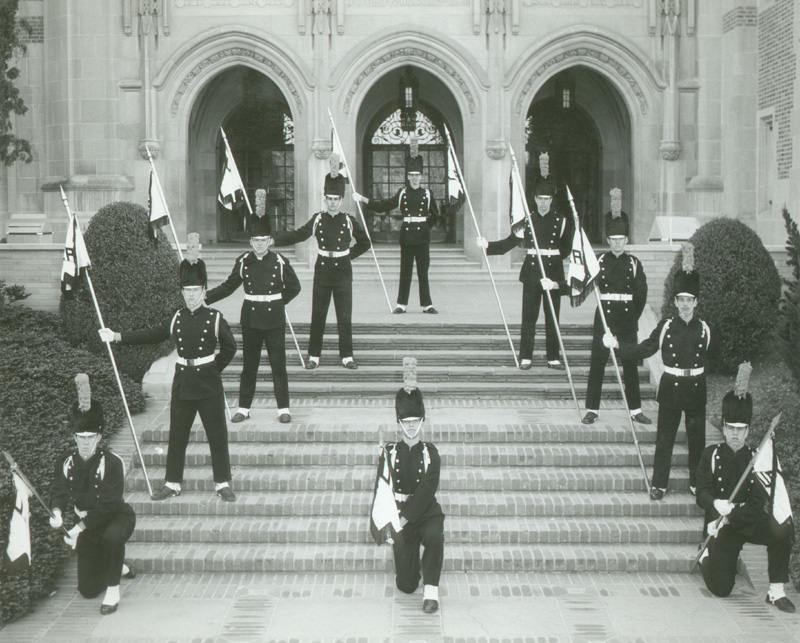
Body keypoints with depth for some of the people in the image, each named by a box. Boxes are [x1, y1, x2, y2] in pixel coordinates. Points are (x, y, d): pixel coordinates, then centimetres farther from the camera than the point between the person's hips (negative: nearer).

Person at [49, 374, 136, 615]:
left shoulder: (111, 463, -21)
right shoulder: (66, 464, -4)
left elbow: (108, 503, -27)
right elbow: (58, 492, -11)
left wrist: (78, 529, -34)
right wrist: (57, 513, -35)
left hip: (117, 516, -5)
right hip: (87, 524, 5)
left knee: (112, 535, -42)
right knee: (88, 590, 4)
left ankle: (113, 591, -22)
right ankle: (120, 567, 36)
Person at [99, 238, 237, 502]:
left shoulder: (215, 318, -4)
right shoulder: (176, 318, 5)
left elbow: (230, 347, 3)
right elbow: (151, 335, 8)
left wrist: (214, 369, 1)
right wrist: (117, 337, 4)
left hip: (209, 383, -3)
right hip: (183, 382, 3)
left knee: (217, 435, 0)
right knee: (177, 435, 8)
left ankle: (222, 484, 10)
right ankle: (172, 483, 18)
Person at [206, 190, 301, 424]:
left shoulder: (280, 262, -4)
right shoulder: (243, 262, 1)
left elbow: (294, 287, 8)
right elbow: (229, 286, 7)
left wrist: (278, 302, 2)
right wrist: (205, 297, 0)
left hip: (274, 319, -1)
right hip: (250, 319, 1)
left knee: (278, 365, 1)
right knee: (249, 365, 8)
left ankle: (283, 409, 10)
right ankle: (244, 408, 17)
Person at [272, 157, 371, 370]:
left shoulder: (349, 221, 1)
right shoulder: (318, 219, 2)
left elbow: (364, 243, 13)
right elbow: (297, 235, -1)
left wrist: (350, 254, 4)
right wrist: (273, 239, -10)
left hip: (343, 272, -1)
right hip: (322, 271, 1)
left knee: (345, 317, -1)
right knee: (318, 316, 4)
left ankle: (347, 356, 8)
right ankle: (314, 356, 13)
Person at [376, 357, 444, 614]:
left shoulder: (430, 453, -1)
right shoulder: (390, 452, 2)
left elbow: (428, 489, -13)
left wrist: (406, 518, -21)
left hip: (427, 512, -1)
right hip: (400, 515, 1)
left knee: (435, 536, -38)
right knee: (406, 586, -5)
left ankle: (431, 591, -23)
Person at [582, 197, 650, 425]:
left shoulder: (633, 263, 6)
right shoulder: (600, 261, 3)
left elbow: (641, 293, 6)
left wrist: (633, 316, 2)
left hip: (627, 318, 1)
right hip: (604, 316, -1)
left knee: (630, 363, 7)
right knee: (597, 362, -2)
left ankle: (635, 409, 15)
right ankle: (592, 408, 4)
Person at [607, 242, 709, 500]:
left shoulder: (705, 329, 1)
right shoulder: (665, 327, 0)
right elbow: (644, 349, 1)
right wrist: (616, 345, -6)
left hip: (696, 389, 1)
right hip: (671, 389, -1)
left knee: (697, 439, 8)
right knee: (664, 439, 3)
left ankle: (697, 483, 23)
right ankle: (659, 484, 11)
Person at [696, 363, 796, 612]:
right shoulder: (711, 455, -1)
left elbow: (759, 505, -9)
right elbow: (702, 494, -9)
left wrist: (730, 514, -23)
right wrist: (717, 504, -32)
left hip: (750, 523, 1)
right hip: (721, 527, -1)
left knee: (781, 530, -31)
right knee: (720, 589, -6)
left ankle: (776, 592, -17)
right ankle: (707, 556, 29)